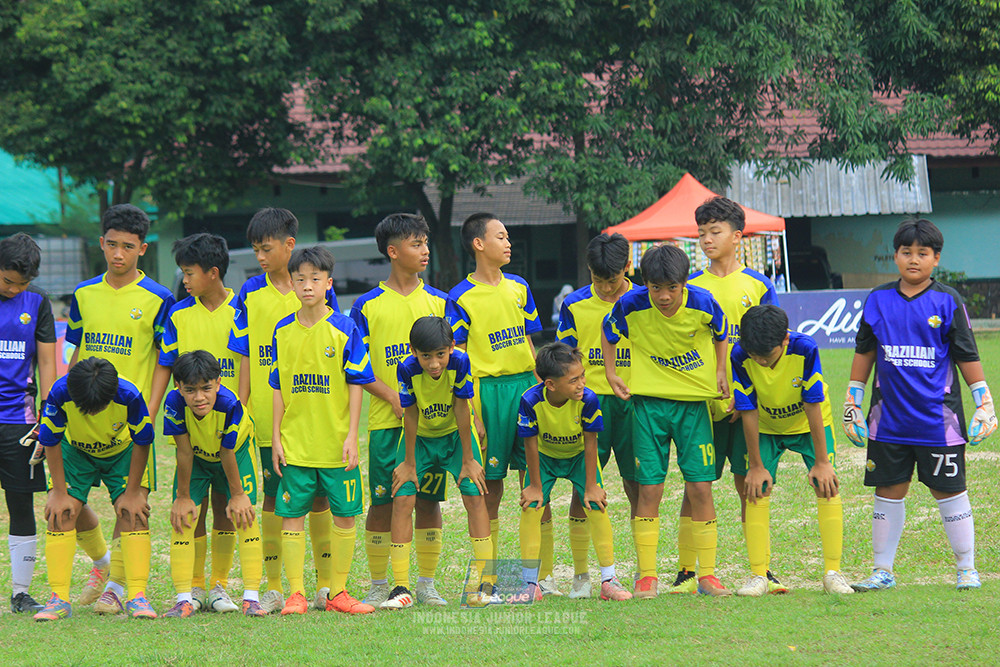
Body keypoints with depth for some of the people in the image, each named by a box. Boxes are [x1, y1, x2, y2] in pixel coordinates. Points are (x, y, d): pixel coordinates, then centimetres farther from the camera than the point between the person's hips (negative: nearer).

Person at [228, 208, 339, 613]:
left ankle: (326, 583, 11)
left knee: (318, 496, 3)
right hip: (267, 413, 1)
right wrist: (240, 408, 3)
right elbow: (246, 356, 8)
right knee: (274, 496, 3)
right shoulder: (252, 294, 6)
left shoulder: (319, 289, 2)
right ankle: (273, 588, 8)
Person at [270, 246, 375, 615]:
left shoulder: (345, 329, -3)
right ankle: (296, 594, 5)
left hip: (336, 443, -1)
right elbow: (278, 387, 9)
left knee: (344, 515, 3)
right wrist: (276, 437, 4)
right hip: (294, 443, 2)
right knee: (292, 515, 0)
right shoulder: (283, 331, 5)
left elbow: (356, 385, -1)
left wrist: (352, 436, -7)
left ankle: (338, 592, 13)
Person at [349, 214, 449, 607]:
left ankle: (426, 584, 11)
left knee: (429, 500, 3)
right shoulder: (368, 306, 1)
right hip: (386, 418, -2)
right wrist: (392, 396, -12)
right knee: (383, 501, -2)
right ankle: (378, 585, 8)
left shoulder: (438, 302, 9)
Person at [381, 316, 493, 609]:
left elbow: (462, 410, -20)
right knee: (402, 498, -12)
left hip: (455, 433, 0)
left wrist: (468, 461, -13)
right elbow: (410, 415, -17)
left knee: (474, 494, -13)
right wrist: (409, 464, -9)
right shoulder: (408, 369, -28)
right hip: (420, 436, 0)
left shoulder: (460, 362, -28)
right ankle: (401, 588, -6)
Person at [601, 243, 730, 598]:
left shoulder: (702, 303, -13)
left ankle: (707, 575, 6)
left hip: (694, 402, 0)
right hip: (649, 400, 0)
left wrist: (721, 372, 4)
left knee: (700, 488, -2)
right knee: (649, 488, -3)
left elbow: (721, 333, 10)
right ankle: (647, 576, 5)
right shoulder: (631, 306, -14)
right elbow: (608, 331, 9)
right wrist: (611, 374, 5)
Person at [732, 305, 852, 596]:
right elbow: (748, 411, -19)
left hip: (809, 424, -1)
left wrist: (821, 462, -20)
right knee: (757, 491, -12)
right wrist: (756, 466, -15)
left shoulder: (805, 349, -32)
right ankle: (759, 575, -6)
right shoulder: (740, 356, -28)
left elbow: (814, 407, -25)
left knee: (827, 487, -14)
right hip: (766, 427, 1)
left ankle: (833, 572, -7)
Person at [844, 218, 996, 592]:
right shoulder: (878, 301, 7)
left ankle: (966, 569, 13)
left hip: (939, 420, -2)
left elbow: (967, 357, 3)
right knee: (889, 491, 6)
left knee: (949, 491, 3)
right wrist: (852, 404, 14)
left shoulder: (947, 302, 0)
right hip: (889, 418, 2)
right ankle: (883, 571, 14)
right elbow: (864, 353, 15)